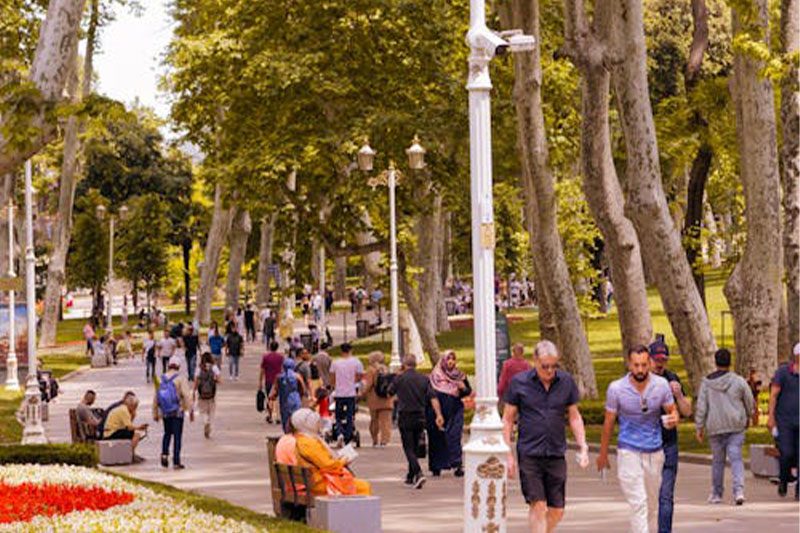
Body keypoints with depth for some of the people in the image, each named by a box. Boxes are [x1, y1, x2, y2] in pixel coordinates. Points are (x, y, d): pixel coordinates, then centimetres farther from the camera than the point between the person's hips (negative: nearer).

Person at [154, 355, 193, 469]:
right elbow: (187, 396, -16)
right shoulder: (180, 379, -10)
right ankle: (176, 462, 0)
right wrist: (191, 411, -13)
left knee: (167, 434, 22)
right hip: (177, 412, -4)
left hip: (165, 413, 4)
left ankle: (164, 454, 3)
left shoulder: (161, 379, 4)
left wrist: (155, 413, 17)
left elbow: (155, 398, 8)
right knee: (177, 436, 1)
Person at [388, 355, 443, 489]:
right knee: (414, 448, 17)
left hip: (405, 418, -4)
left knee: (409, 449, -4)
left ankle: (418, 474, -23)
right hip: (420, 418, 4)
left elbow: (390, 392, 10)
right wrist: (439, 415, -10)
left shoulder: (399, 379, -7)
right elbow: (433, 398, -7)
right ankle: (410, 476, 26)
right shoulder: (424, 379, 2)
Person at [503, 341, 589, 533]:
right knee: (538, 505, -10)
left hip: (556, 454, 3)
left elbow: (574, 416, 13)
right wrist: (508, 454, -3)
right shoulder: (519, 382, -3)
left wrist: (583, 447, 4)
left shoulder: (566, 382, 3)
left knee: (557, 511, 4)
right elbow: (508, 419, 2)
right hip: (529, 454, -3)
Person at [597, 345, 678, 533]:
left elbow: (672, 410, 8)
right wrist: (603, 454, 11)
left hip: (654, 452, 3)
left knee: (652, 503, 14)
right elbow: (608, 422, 2)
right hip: (628, 452, -3)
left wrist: (673, 419, -18)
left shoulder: (661, 385, -6)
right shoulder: (616, 388, -10)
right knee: (638, 503, -13)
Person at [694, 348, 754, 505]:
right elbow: (750, 403, 6)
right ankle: (739, 490, -20)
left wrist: (699, 427, 3)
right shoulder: (738, 381, -2)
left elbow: (701, 407, -3)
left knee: (717, 460, 12)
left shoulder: (706, 383, -2)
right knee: (736, 458, -2)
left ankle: (716, 494, 21)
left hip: (715, 427, 1)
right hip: (736, 427, -1)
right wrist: (747, 418, 24)